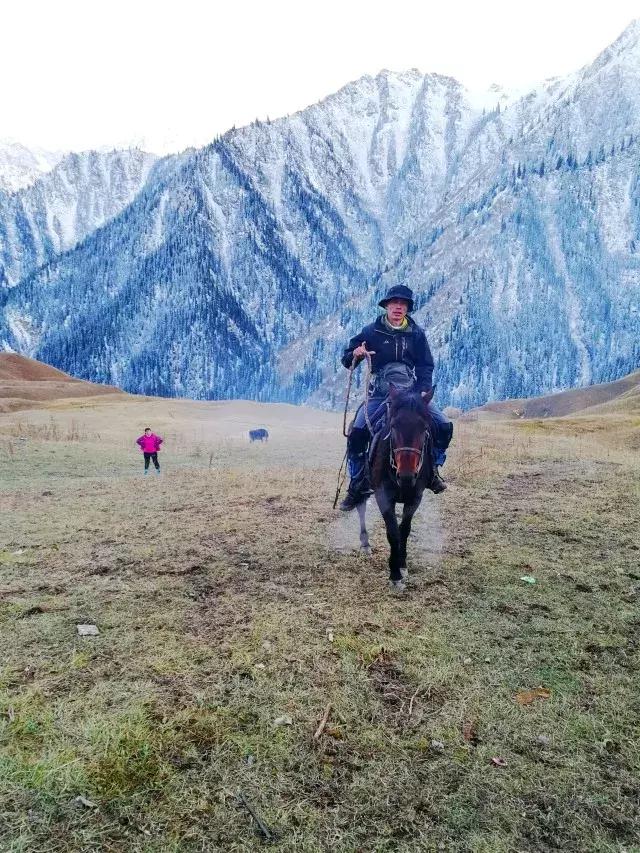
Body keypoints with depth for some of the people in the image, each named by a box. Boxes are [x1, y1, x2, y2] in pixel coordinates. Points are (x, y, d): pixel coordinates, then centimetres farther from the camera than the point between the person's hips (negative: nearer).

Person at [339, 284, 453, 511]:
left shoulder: (417, 334, 7)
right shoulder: (371, 331, 2)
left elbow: (426, 366, 6)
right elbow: (346, 360, 6)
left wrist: (424, 390, -12)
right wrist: (355, 354, -18)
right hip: (380, 394, -2)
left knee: (444, 426, -14)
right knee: (357, 432, -23)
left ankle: (432, 467, 10)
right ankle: (358, 485, -7)